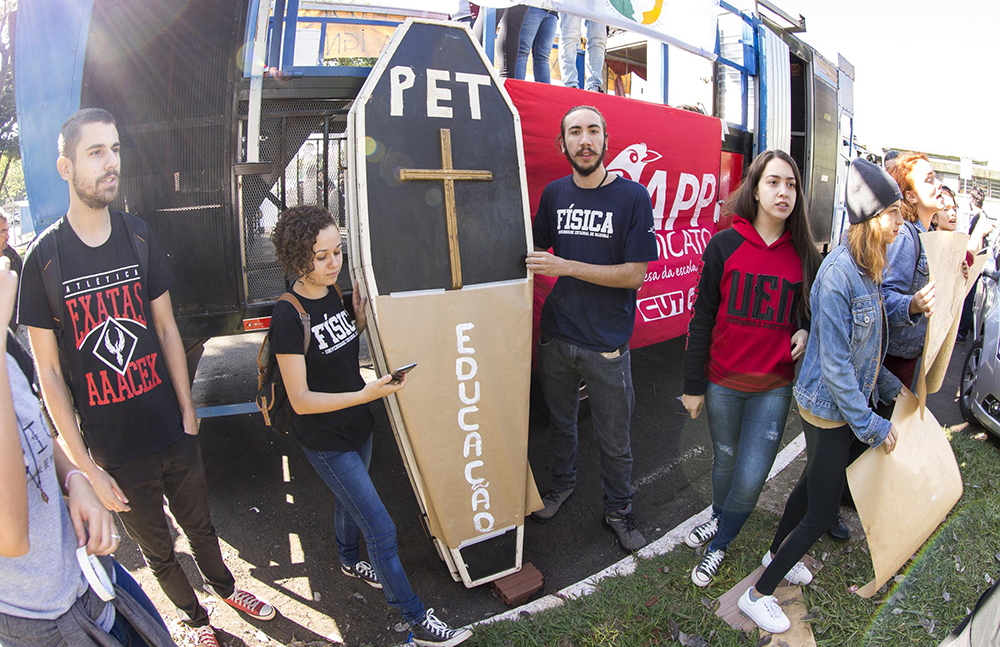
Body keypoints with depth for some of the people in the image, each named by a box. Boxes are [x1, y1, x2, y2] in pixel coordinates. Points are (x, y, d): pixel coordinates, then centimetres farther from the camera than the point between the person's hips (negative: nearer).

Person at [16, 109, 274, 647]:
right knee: (157, 550, 19)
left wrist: (188, 415, 3)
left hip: (174, 435, 3)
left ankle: (226, 588, 50)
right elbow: (49, 371, -9)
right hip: (114, 451, -2)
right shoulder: (44, 258, -12)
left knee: (200, 526, 23)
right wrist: (87, 470, -10)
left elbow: (167, 329, 4)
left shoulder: (138, 236, -2)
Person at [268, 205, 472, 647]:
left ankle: (350, 562, 56)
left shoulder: (334, 294, -2)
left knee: (350, 500, 29)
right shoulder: (289, 316, -25)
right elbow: (301, 400, -25)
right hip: (325, 441, -7)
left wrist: (361, 323, -6)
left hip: (358, 426, 7)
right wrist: (366, 394, -37)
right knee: (381, 530, -2)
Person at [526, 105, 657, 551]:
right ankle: (562, 484, 45)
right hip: (556, 335, 4)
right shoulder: (554, 194, 4)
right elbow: (534, 252, 17)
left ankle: (618, 510, 32)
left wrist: (565, 267, -19)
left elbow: (634, 275, -14)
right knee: (560, 421, 21)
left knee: (614, 439, 10)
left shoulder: (632, 196, -9)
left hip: (606, 343, -3)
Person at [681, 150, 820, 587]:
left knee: (751, 477, 0)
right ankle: (718, 516, 48)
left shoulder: (804, 254, 0)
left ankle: (720, 544, 26)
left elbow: (811, 310, 17)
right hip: (723, 381, -1)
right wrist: (693, 385, -4)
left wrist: (805, 332, -8)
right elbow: (702, 317, -4)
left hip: (774, 387, 1)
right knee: (725, 457, 17)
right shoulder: (725, 245, -6)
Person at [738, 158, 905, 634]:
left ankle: (777, 554, 46)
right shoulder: (838, 273, -26)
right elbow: (834, 363, -25)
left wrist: (889, 387, 16)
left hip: (856, 398, 9)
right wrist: (872, 427, -19)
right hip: (830, 409, -9)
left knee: (815, 483, 24)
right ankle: (758, 594, 17)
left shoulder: (867, 269, 3)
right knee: (821, 513, 0)